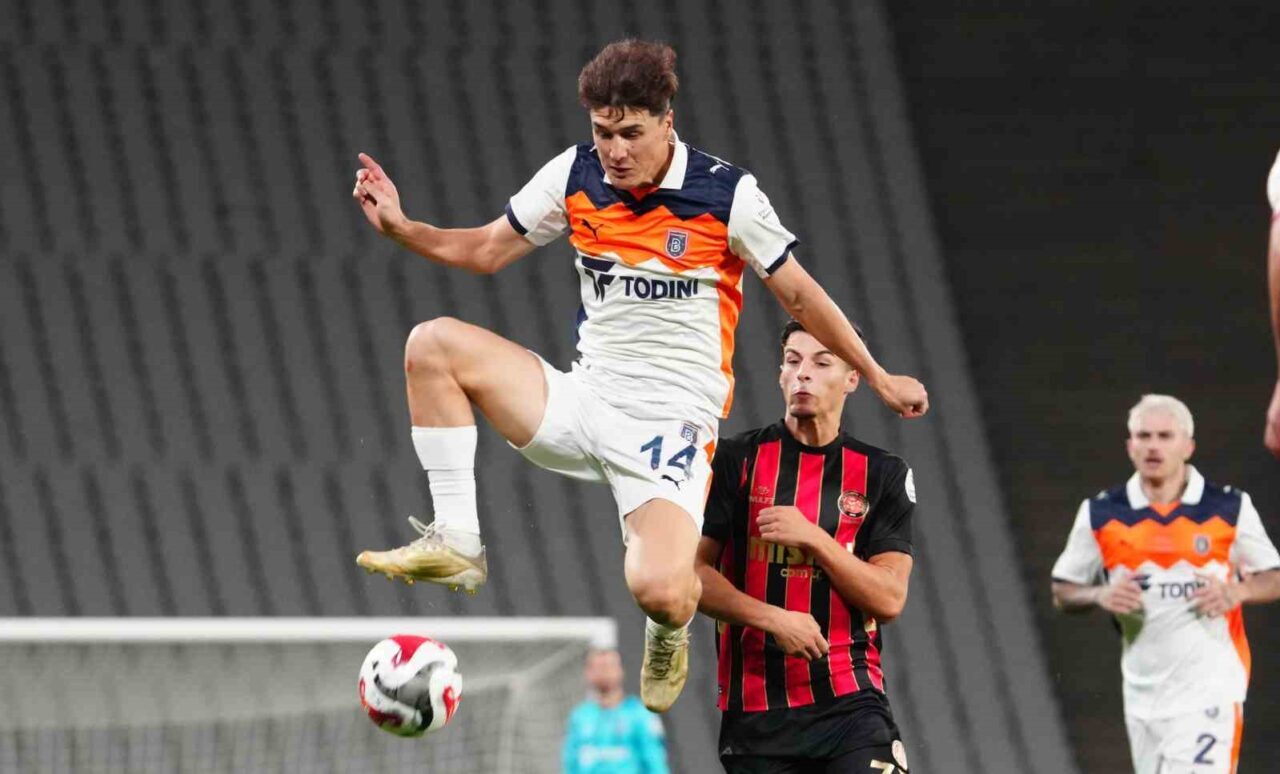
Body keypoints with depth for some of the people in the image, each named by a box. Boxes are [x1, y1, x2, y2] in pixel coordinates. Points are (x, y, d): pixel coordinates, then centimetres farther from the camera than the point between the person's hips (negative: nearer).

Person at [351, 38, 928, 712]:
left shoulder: (727, 194, -10)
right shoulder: (575, 176, 1)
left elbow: (799, 294, 2)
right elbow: (486, 251, 12)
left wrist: (878, 377, 8)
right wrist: (400, 227, -4)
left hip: (670, 423, -4)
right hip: (586, 401, 4)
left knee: (659, 592, -27)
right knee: (433, 343, -14)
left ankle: (669, 634, 15)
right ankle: (454, 542, -8)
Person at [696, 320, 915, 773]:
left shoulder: (883, 475, 7)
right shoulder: (735, 461, 4)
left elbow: (889, 599, -1)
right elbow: (692, 573, -2)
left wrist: (813, 537, -11)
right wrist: (772, 618, -15)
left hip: (850, 704, 0)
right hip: (755, 713, 0)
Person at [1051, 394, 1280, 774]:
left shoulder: (1230, 509, 0)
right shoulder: (1101, 515, 4)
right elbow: (1063, 591, 11)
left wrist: (1237, 592, -14)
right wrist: (1100, 595, -11)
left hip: (1210, 685, -3)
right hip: (1143, 684, 3)